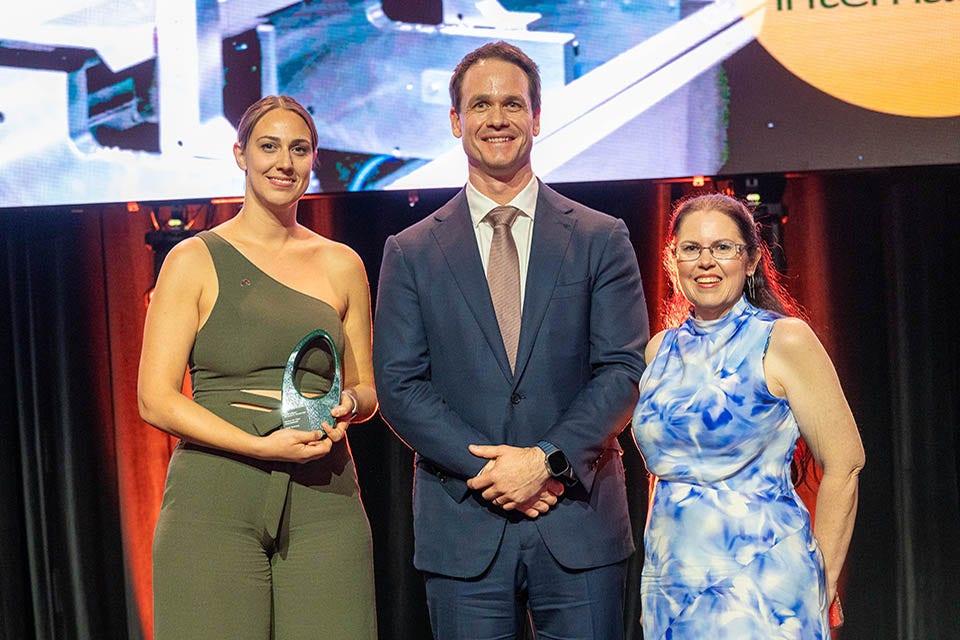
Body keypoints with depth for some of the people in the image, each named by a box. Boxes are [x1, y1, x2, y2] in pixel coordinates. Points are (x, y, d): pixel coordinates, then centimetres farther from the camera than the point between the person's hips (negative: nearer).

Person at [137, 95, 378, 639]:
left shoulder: (342, 265, 13)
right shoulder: (194, 261, 3)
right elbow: (156, 399, -3)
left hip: (323, 500, 3)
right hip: (214, 499, -2)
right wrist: (261, 446, -15)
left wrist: (348, 404, -4)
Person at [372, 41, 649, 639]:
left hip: (579, 522, 0)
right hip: (463, 531, 0)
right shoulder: (411, 253, 6)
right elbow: (399, 386, 0)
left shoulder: (602, 239, 5)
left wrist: (546, 460, -14)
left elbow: (623, 370, -1)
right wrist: (487, 470, -12)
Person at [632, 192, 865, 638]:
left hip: (760, 588, -5)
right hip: (670, 584, 5)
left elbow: (844, 464, -7)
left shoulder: (784, 340, -7)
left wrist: (818, 590, -6)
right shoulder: (659, 350, 8)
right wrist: (657, 575, 10)